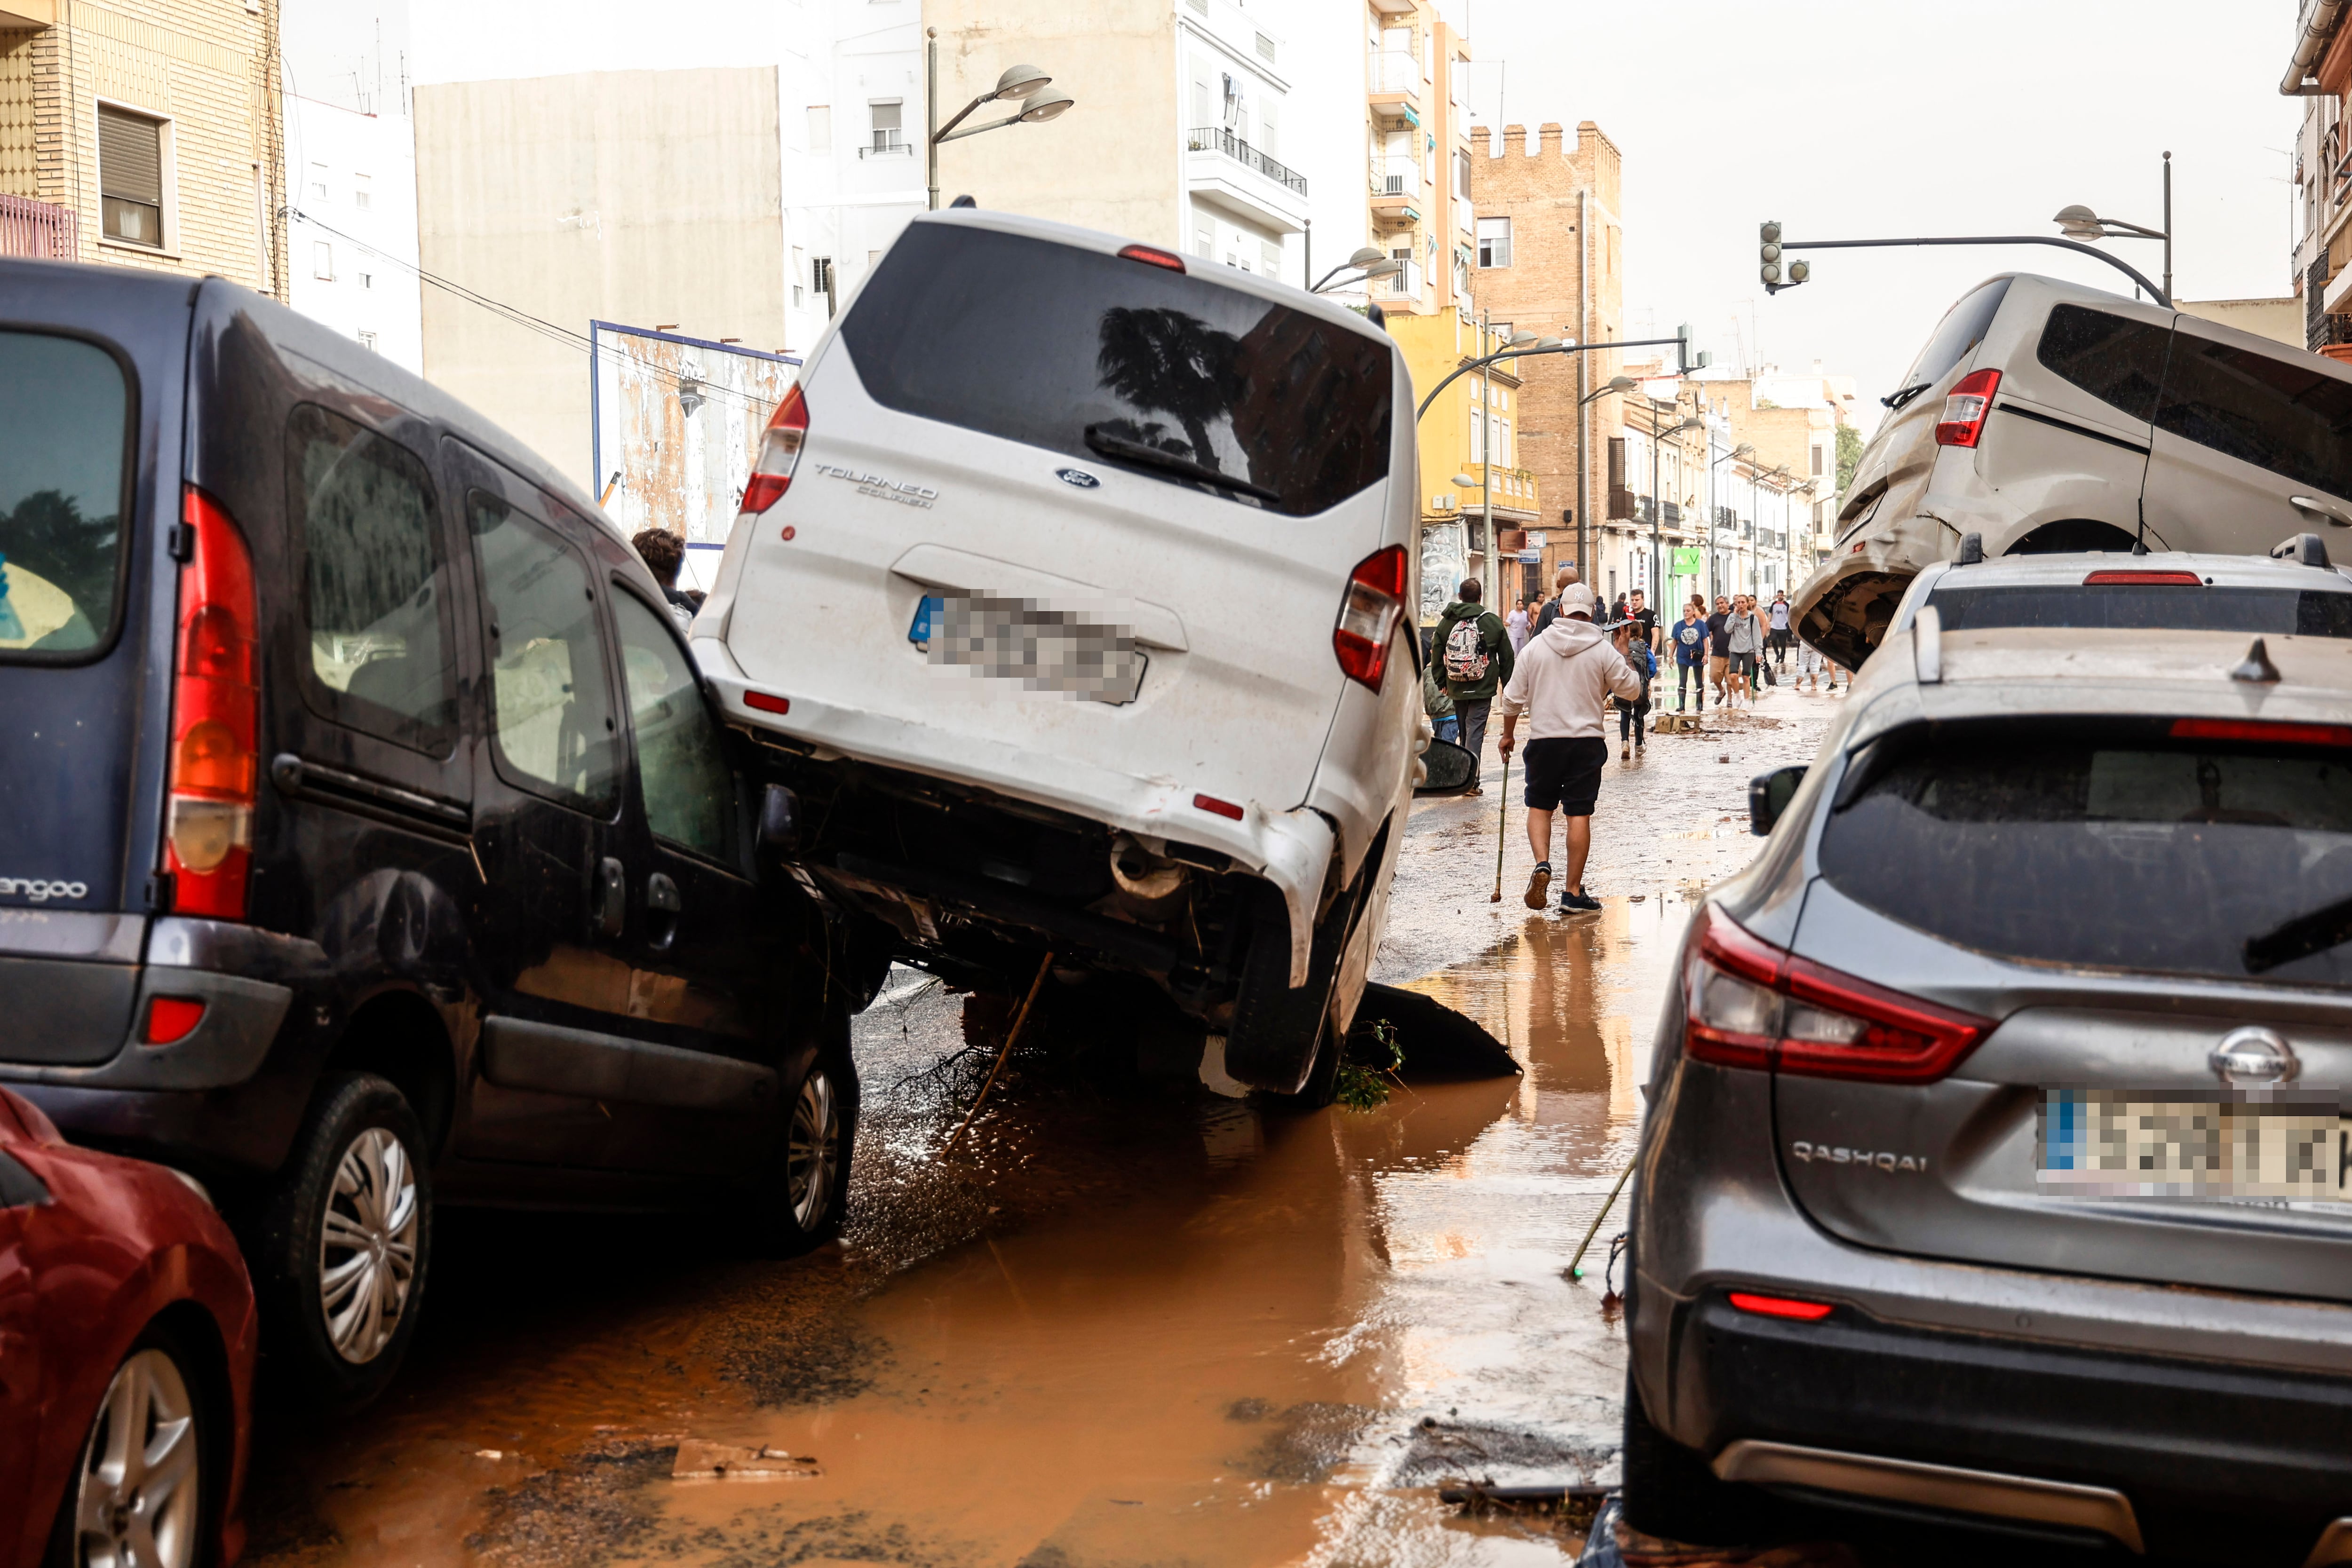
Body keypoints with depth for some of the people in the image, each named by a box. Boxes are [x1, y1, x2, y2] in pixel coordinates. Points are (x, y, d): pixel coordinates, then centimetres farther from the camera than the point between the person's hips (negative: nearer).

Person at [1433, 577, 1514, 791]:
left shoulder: (1446, 622, 3)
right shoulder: (1493, 622, -3)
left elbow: (1437, 655, 8)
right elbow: (1507, 658, 2)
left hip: (1456, 688, 3)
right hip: (1483, 688, -3)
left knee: (1464, 731, 17)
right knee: (1475, 731, -4)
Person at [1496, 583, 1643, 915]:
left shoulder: (1537, 646, 1)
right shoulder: (1603, 650, -4)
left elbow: (1513, 697, 5)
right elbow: (1632, 688, 3)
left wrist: (1508, 735, 19)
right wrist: (1624, 664, 22)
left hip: (1543, 739, 1)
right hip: (1587, 740, -1)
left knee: (1539, 806, 15)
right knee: (1579, 814, 3)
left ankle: (1542, 863, -9)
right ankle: (1573, 891, 4)